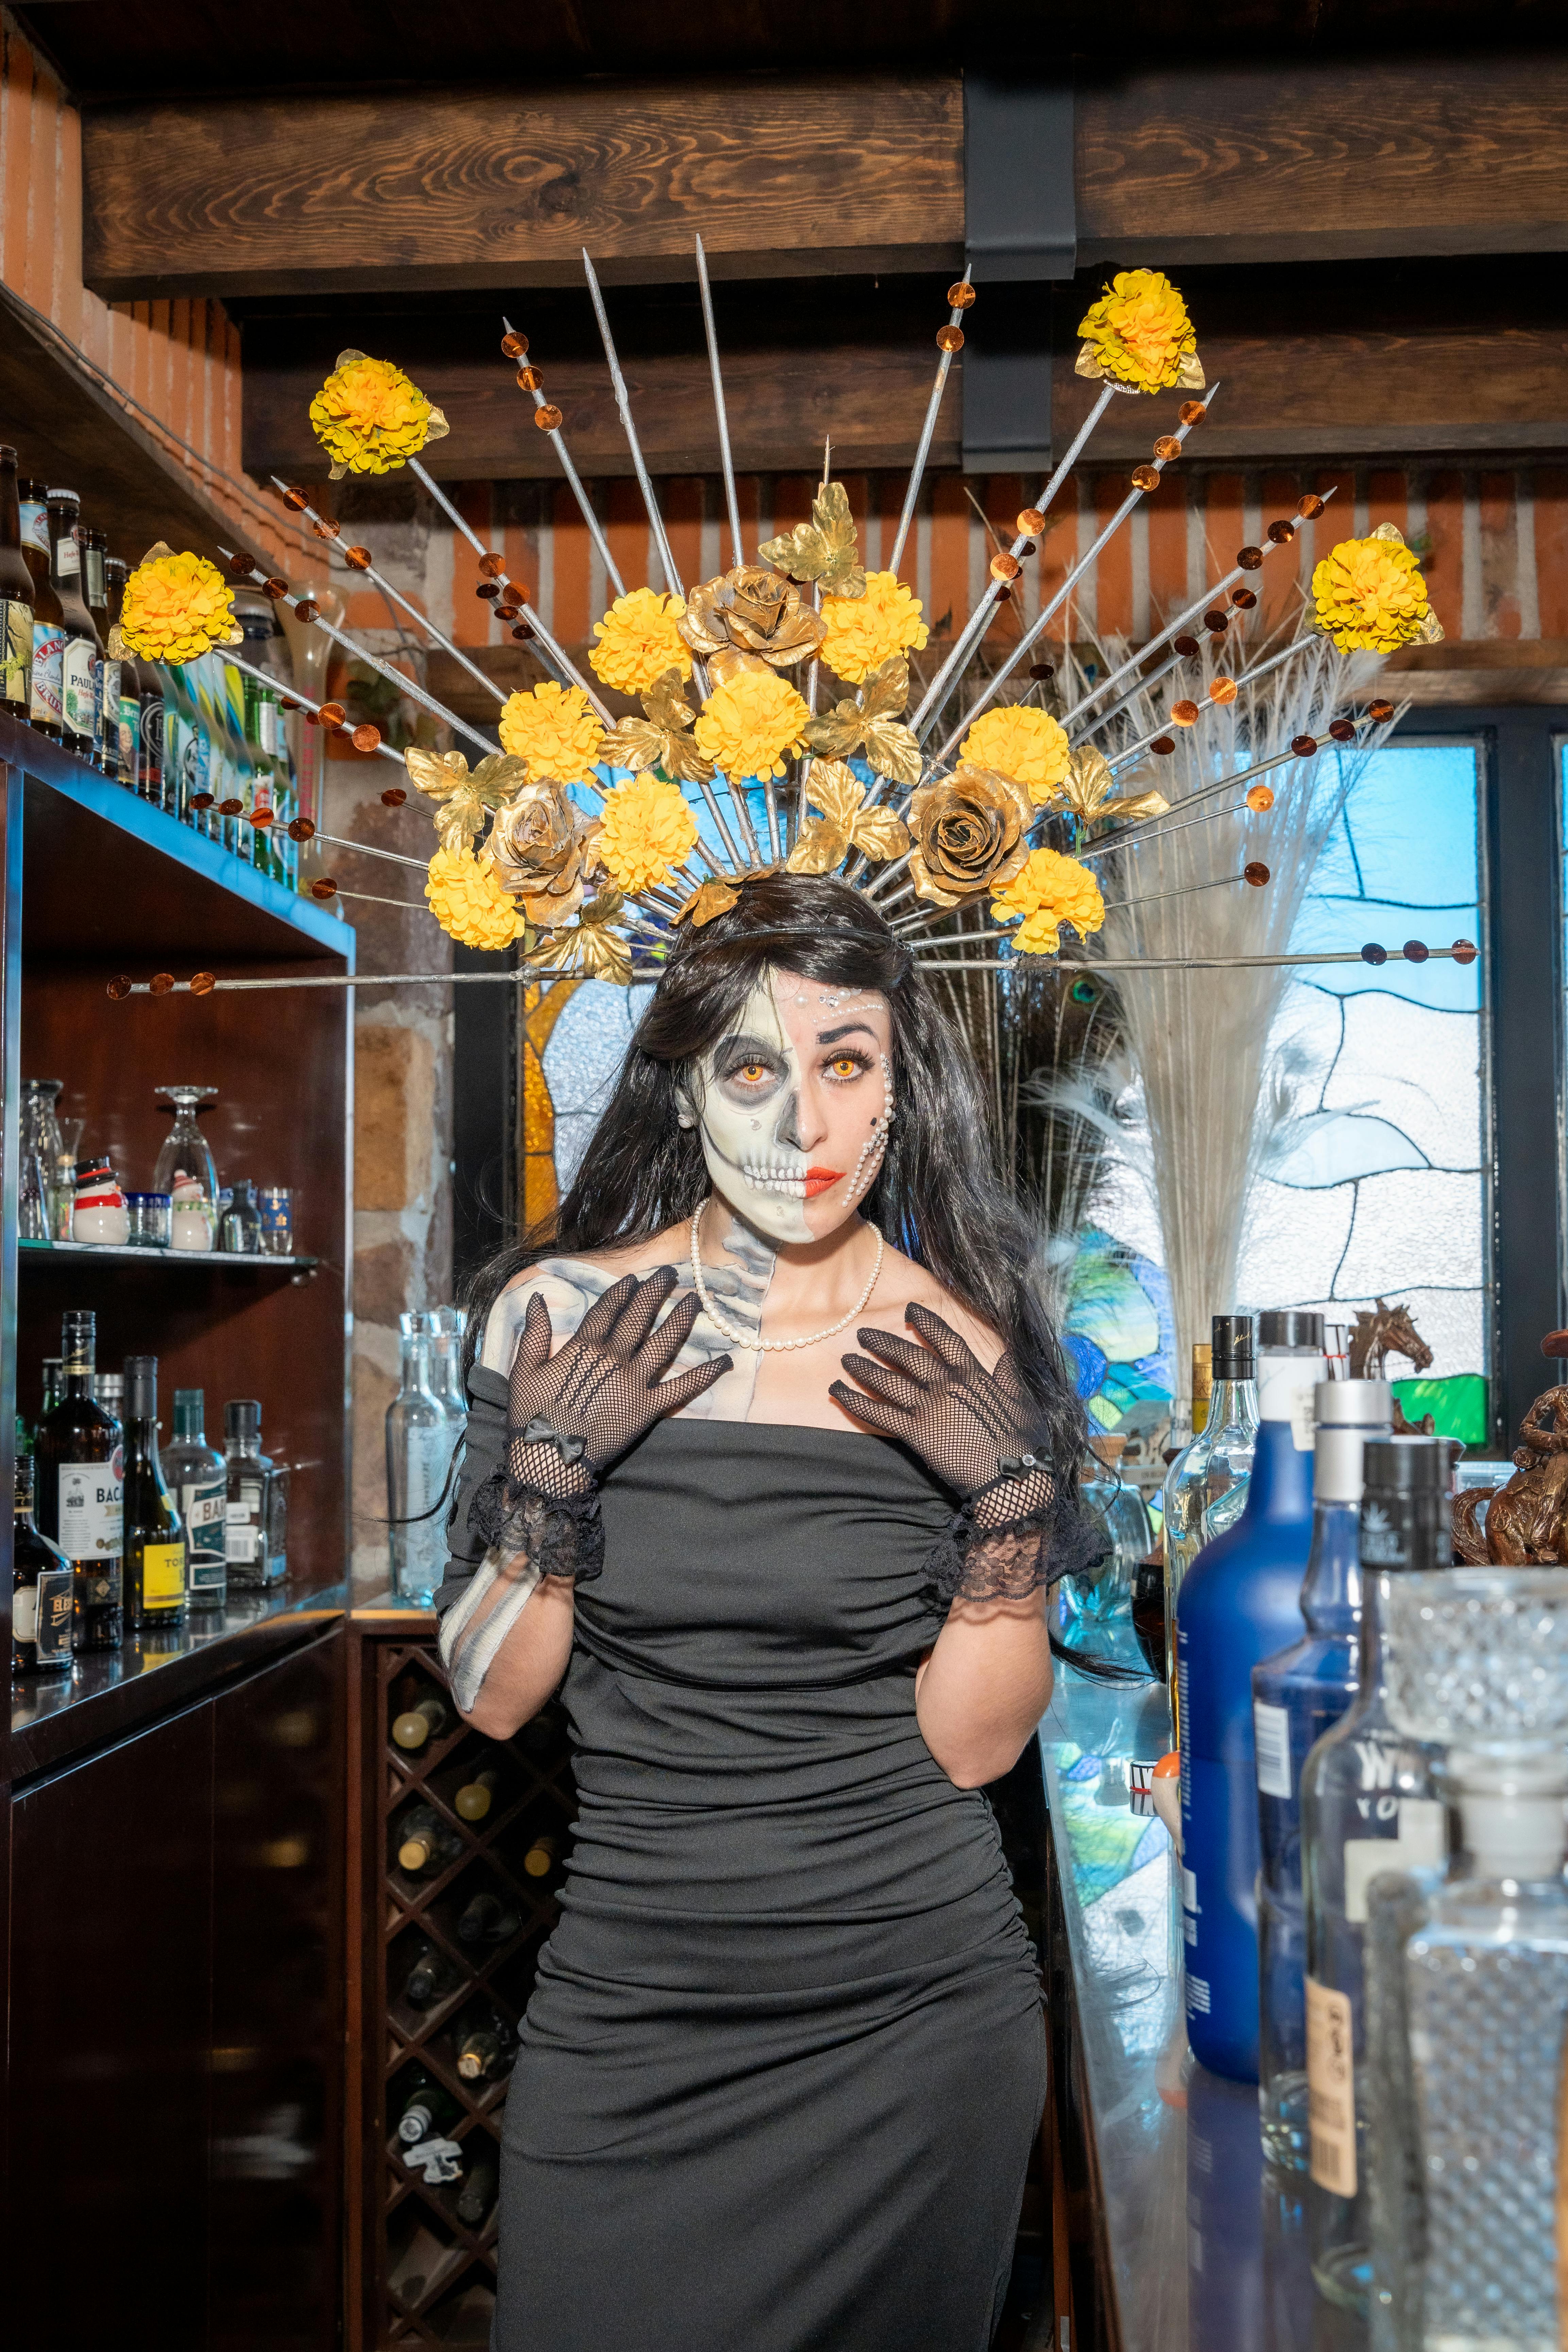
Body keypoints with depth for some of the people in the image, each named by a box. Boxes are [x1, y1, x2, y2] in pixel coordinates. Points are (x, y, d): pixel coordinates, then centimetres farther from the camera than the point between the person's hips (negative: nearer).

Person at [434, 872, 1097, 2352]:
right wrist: (549, 1470, -17)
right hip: (628, 2013, 0)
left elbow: (971, 1747, -5)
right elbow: (491, 1699, -2)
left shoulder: (967, 1354, -5)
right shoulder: (558, 1313, -5)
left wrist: (1019, 1495, -17)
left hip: (923, 2007, 0)